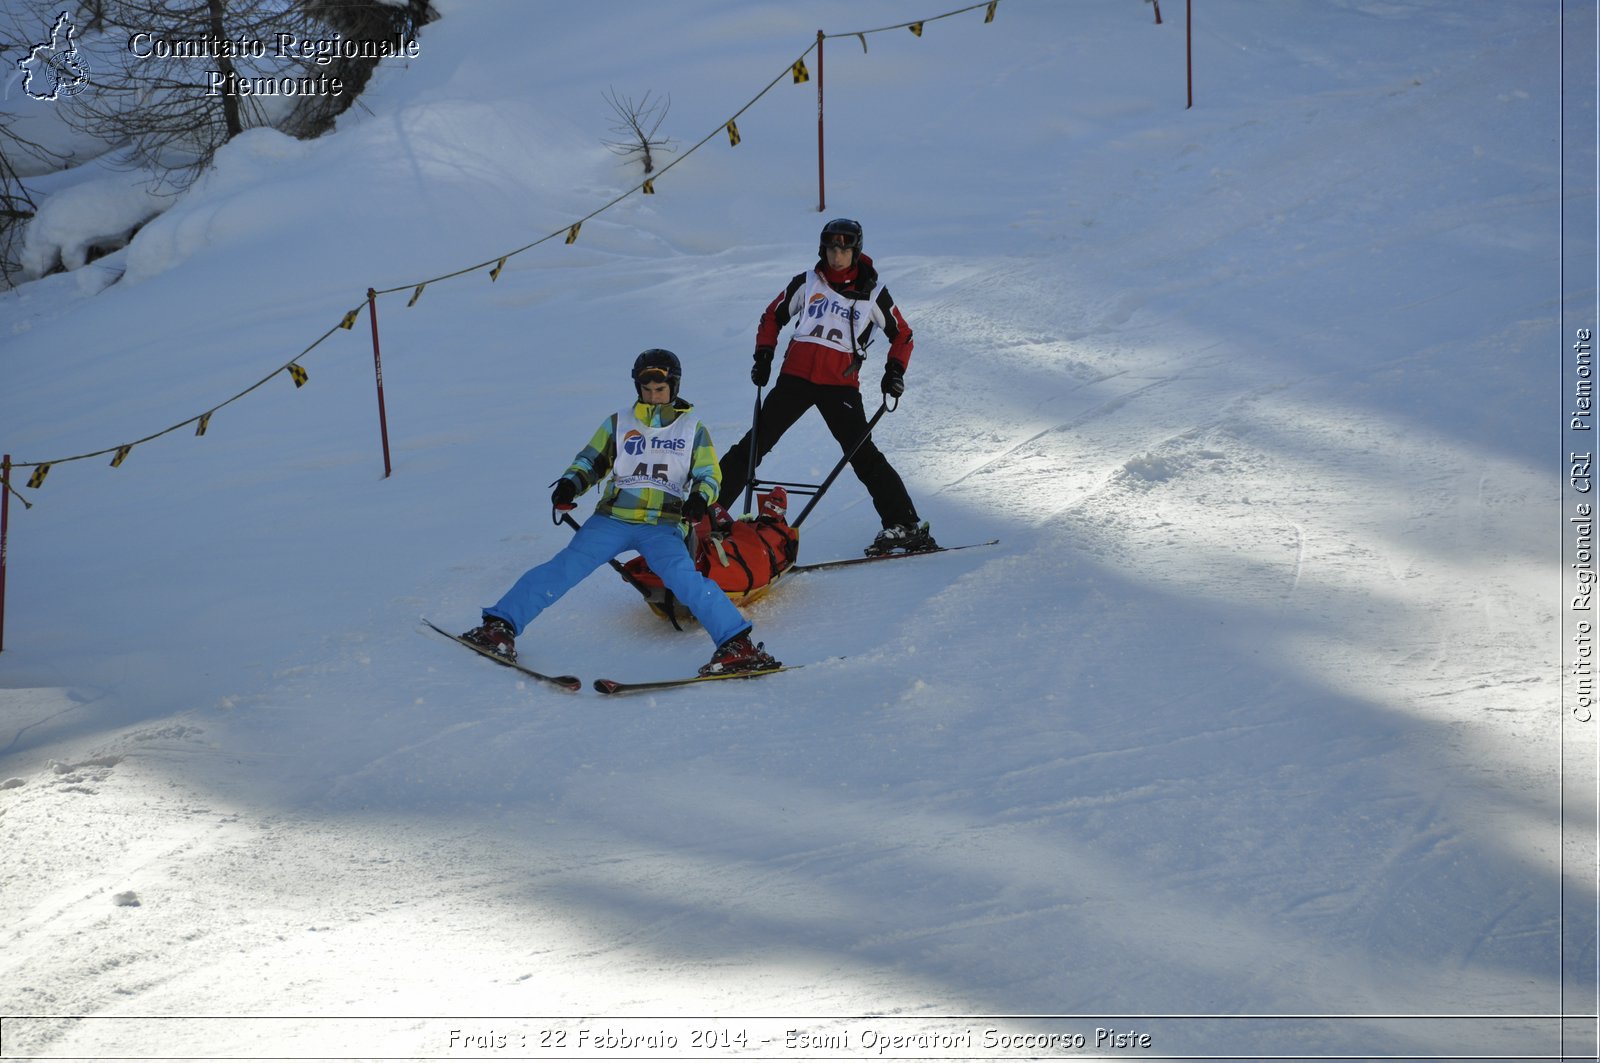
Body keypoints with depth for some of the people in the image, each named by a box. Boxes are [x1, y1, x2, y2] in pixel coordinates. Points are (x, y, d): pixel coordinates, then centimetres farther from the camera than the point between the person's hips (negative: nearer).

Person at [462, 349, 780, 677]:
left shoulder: (692, 429, 12)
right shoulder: (619, 423, 14)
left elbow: (708, 476, 13)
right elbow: (591, 461, 19)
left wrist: (700, 498, -10)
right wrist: (570, 484, -2)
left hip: (661, 527, -2)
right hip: (612, 520, 2)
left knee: (683, 577, -28)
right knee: (565, 567, -15)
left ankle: (737, 645, -30)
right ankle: (500, 625, -12)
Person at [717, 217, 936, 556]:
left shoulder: (872, 293, 5)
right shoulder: (807, 283, 9)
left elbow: (902, 334, 15)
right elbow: (773, 316, 21)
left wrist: (895, 370, 0)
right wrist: (763, 356, 9)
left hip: (840, 385, -2)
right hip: (796, 376, 2)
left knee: (863, 455, -10)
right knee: (755, 444, -1)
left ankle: (906, 525, -7)